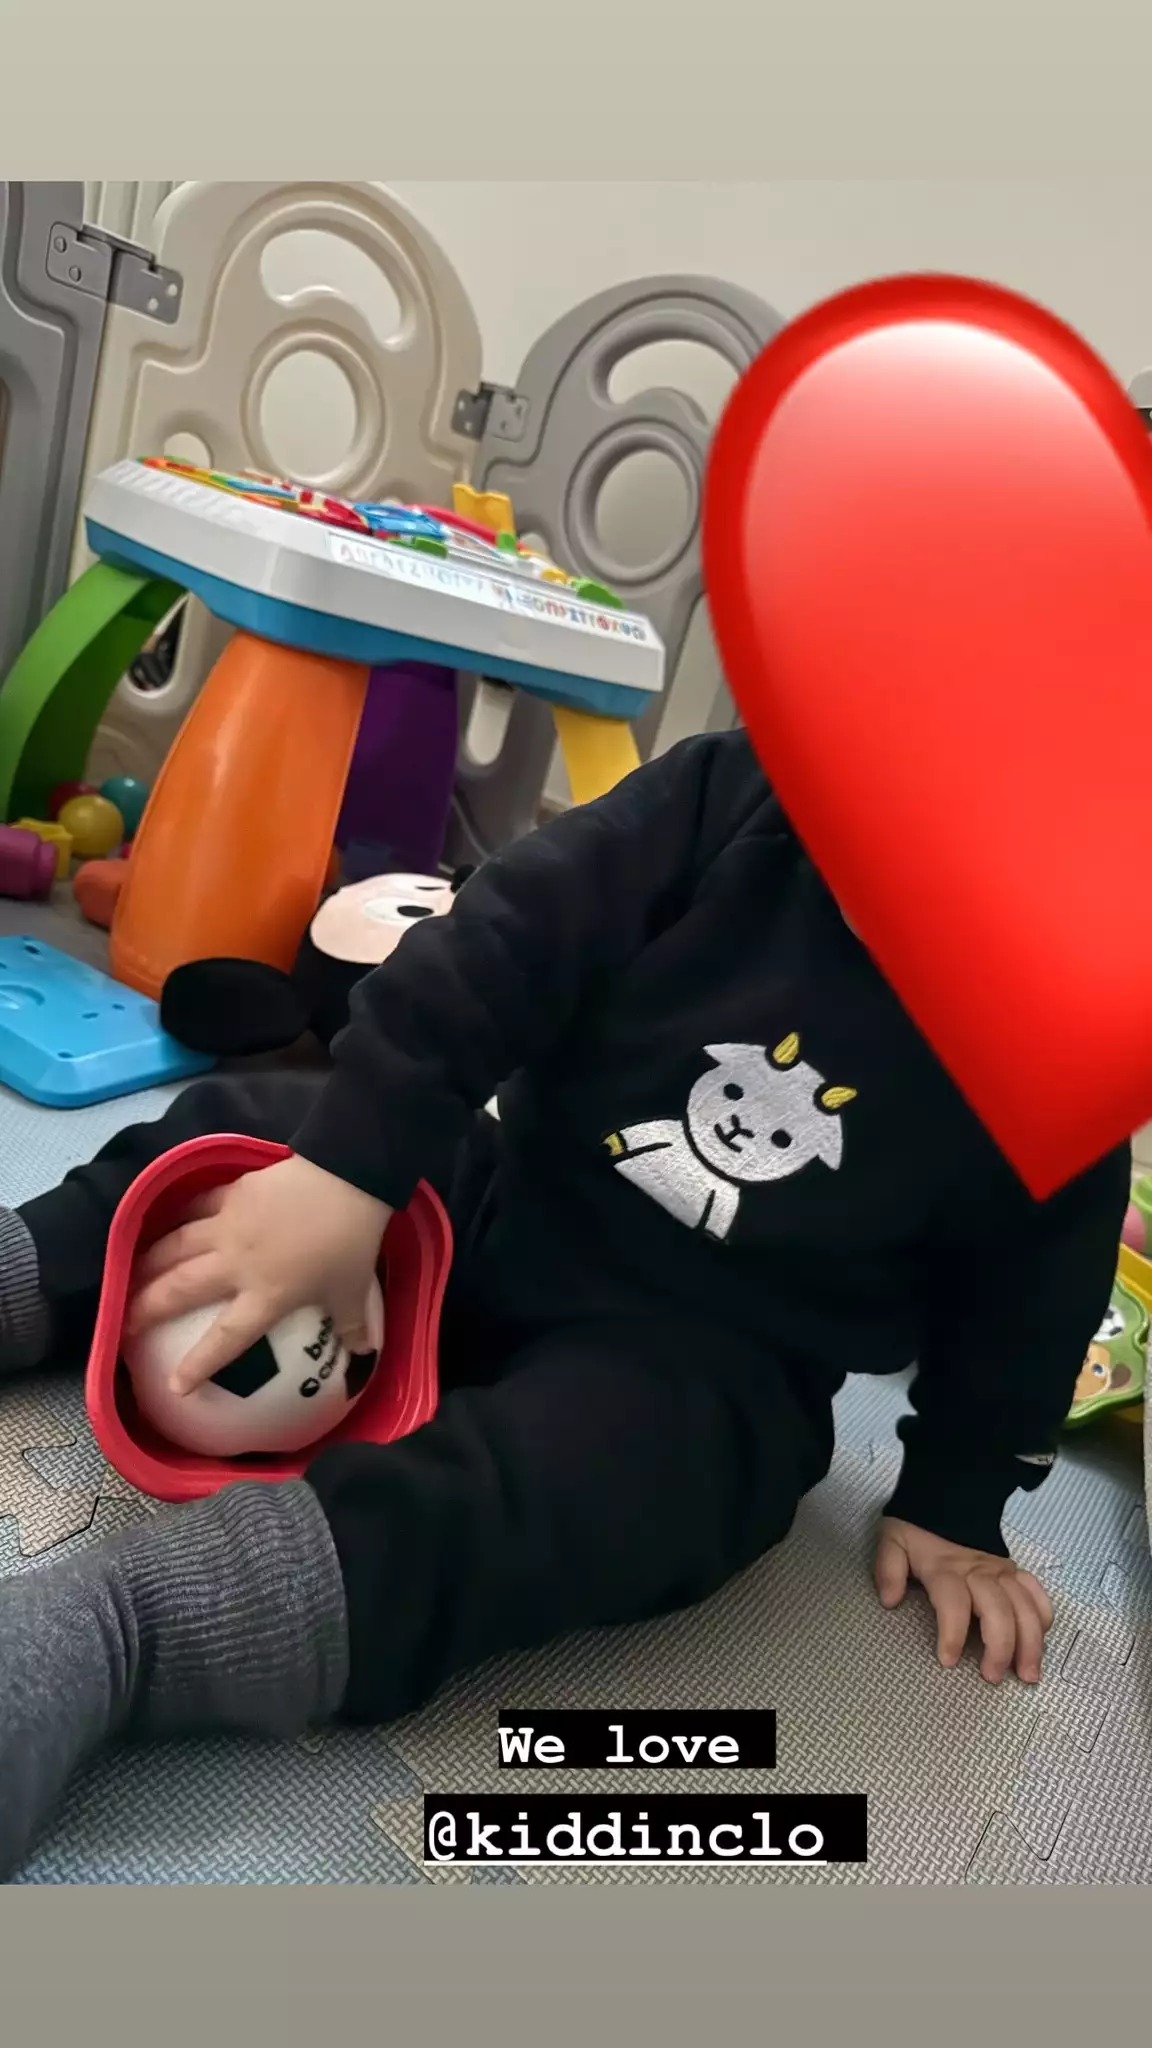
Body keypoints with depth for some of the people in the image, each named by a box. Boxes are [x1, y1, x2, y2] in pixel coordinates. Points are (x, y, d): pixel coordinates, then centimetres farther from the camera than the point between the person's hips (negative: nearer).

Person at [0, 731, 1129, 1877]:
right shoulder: (735, 797, -12)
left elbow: (1031, 1283, 1)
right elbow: (494, 958, -17)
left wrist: (957, 1501, 5)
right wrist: (347, 1162, -26)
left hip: (705, 1368, -4)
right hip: (494, 1206, 5)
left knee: (508, 1508, -34)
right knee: (217, 1141, 5)